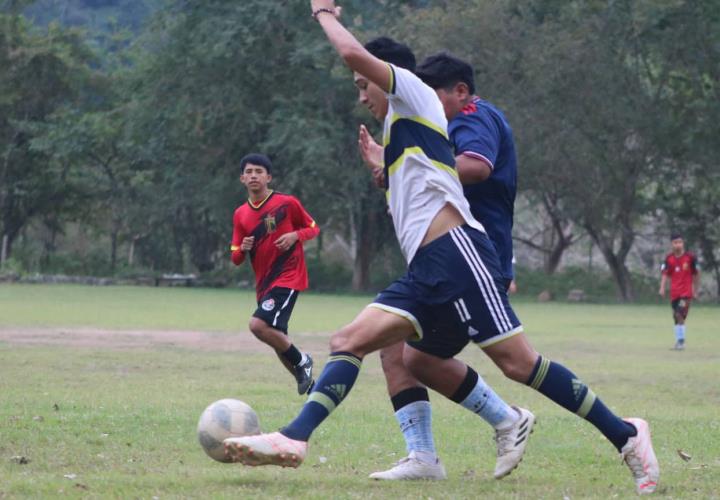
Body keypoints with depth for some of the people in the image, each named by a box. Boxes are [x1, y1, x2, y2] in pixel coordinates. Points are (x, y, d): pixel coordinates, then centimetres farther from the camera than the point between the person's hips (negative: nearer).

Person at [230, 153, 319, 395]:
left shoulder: (287, 203, -6)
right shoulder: (240, 214, 7)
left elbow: (313, 228, 7)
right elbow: (236, 259, 11)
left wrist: (295, 235, -14)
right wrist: (243, 249, -13)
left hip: (289, 277, -6)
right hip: (264, 284, 6)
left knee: (259, 324, -25)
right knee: (278, 341, 10)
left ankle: (301, 361, -3)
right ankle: (309, 386, 27)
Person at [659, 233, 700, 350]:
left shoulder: (690, 257, -4)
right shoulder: (669, 258, 3)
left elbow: (696, 275, 5)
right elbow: (665, 274, 1)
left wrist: (696, 290, 9)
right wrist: (662, 287, -15)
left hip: (686, 292, -4)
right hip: (674, 292, 4)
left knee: (680, 316, -18)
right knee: (676, 317, 11)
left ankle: (681, 341, -17)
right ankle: (678, 340, 21)